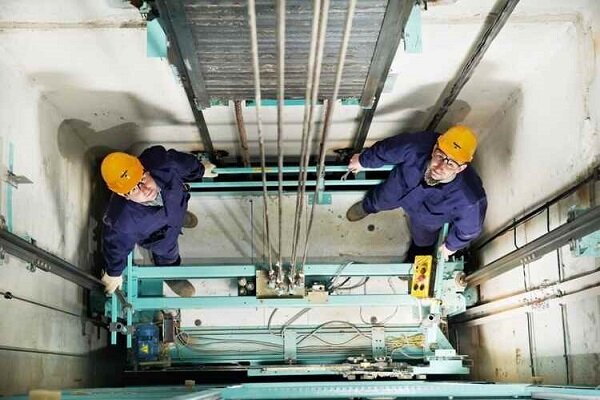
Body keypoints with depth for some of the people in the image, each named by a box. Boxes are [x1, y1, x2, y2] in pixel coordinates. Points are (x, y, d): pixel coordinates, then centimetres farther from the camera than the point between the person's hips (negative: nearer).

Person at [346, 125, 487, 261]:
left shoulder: (469, 199, -48)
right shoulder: (417, 146, -45)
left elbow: (469, 227, -24)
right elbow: (388, 149, -22)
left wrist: (451, 245, -3)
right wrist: (363, 161, -2)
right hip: (398, 187, 1)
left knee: (422, 241, 32)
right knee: (380, 200, 34)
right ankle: (368, 207, 71)